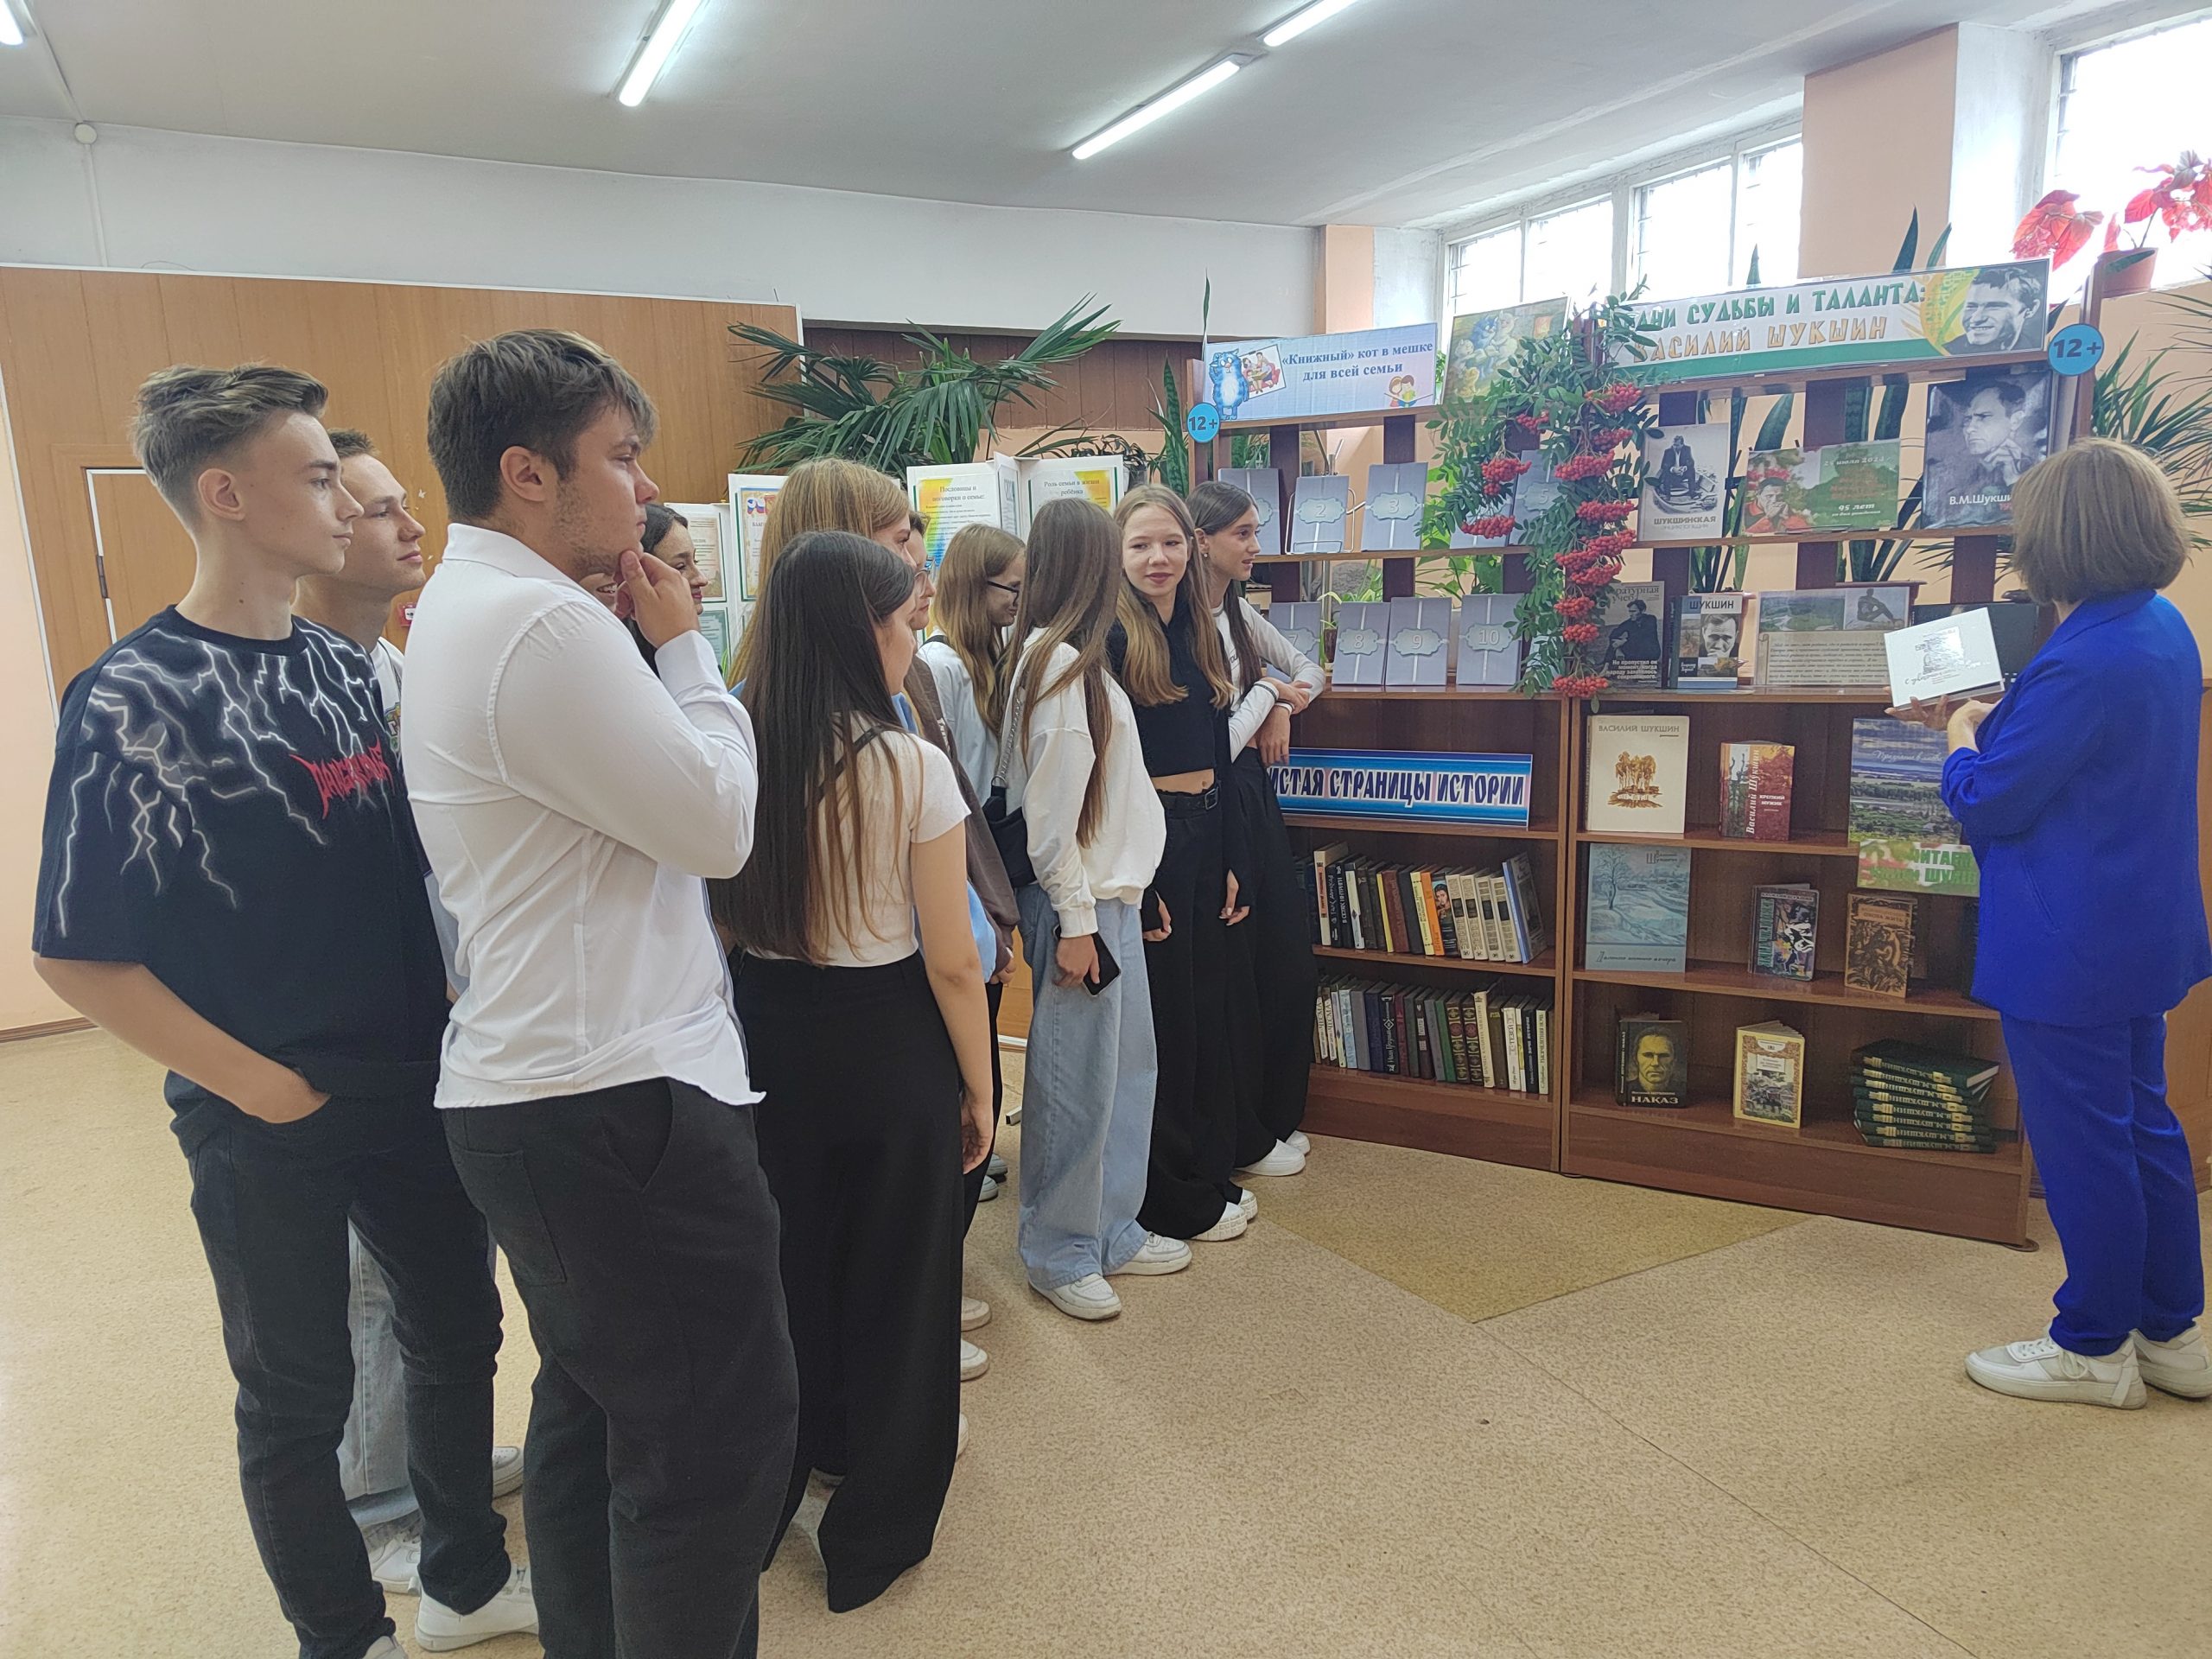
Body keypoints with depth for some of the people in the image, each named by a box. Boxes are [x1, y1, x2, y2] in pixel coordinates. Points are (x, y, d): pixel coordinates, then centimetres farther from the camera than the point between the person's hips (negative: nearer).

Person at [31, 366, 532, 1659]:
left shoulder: (344, 665, 3)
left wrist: (444, 1019, 3)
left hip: (417, 1081, 6)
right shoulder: (135, 700, -15)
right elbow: (78, 955, -14)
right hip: (271, 1120, -6)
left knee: (460, 1330, 18)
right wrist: (264, 1088, -13)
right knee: (299, 1393, 13)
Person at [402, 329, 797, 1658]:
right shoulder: (543, 624, -20)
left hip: (534, 1088, 11)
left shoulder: (464, 608, 14)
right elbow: (720, 825, -15)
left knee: (593, 1404, 23)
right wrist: (684, 643, -4)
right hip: (623, 1101, -11)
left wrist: (657, 647, 8)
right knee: (724, 1435, 2)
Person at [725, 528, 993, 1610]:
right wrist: (979, 1089, -3)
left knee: (784, 1264, 25)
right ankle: (876, 1535, 34)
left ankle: (770, 1489, 47)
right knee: (894, 1278, 16)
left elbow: (728, 919, 3)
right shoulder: (910, 767, -19)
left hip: (769, 1035, 5)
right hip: (887, 1045, -4)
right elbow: (951, 963, -15)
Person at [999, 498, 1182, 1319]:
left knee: (1130, 1065, 17)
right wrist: (1073, 922, -16)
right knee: (1076, 1081, 2)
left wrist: (1128, 897, 13)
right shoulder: (1057, 664, -18)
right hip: (1078, 902, -10)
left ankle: (1113, 1230, 31)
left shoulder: (1076, 659, 11)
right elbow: (1046, 813, -19)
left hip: (1112, 895, 10)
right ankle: (1058, 1253, 19)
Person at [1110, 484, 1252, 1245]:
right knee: (1161, 1017, 3)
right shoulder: (1110, 641, -12)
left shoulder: (1202, 636, 11)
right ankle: (1175, 1201, 17)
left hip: (1205, 832, 8)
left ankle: (1211, 1170, 31)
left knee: (1208, 1006, 15)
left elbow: (1218, 757, 14)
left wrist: (1234, 861, 12)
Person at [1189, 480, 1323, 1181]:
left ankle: (1277, 1117, 33)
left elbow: (1308, 670, 21)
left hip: (1255, 793, 9)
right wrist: (1267, 689, -8)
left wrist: (1282, 710, 0)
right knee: (1233, 981, 4)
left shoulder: (1238, 612, 8)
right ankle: (1245, 1142, 22)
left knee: (1290, 962, 15)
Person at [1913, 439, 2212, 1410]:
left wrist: (1963, 739, -1)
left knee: (2081, 1142, 4)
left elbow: (1988, 802, -19)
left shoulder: (2082, 664, -26)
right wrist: (1998, 722, 11)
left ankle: (2095, 1348, 20)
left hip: (2068, 950, -10)